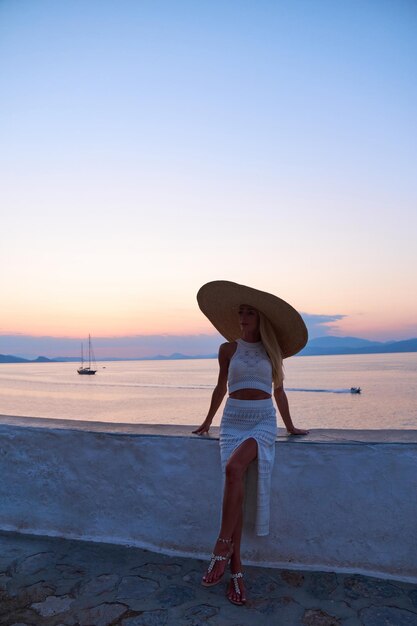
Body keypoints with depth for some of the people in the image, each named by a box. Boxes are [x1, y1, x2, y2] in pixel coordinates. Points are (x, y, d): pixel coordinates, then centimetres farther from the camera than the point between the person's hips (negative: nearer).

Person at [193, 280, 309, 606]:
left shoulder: (271, 350, 7)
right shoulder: (228, 349, 6)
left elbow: (278, 390, 18)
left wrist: (290, 426, 20)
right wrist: (208, 421, 23)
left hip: (264, 422, -1)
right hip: (233, 421, 1)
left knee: (234, 468, -30)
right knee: (234, 482, -13)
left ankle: (223, 545, -18)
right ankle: (236, 568, -2)